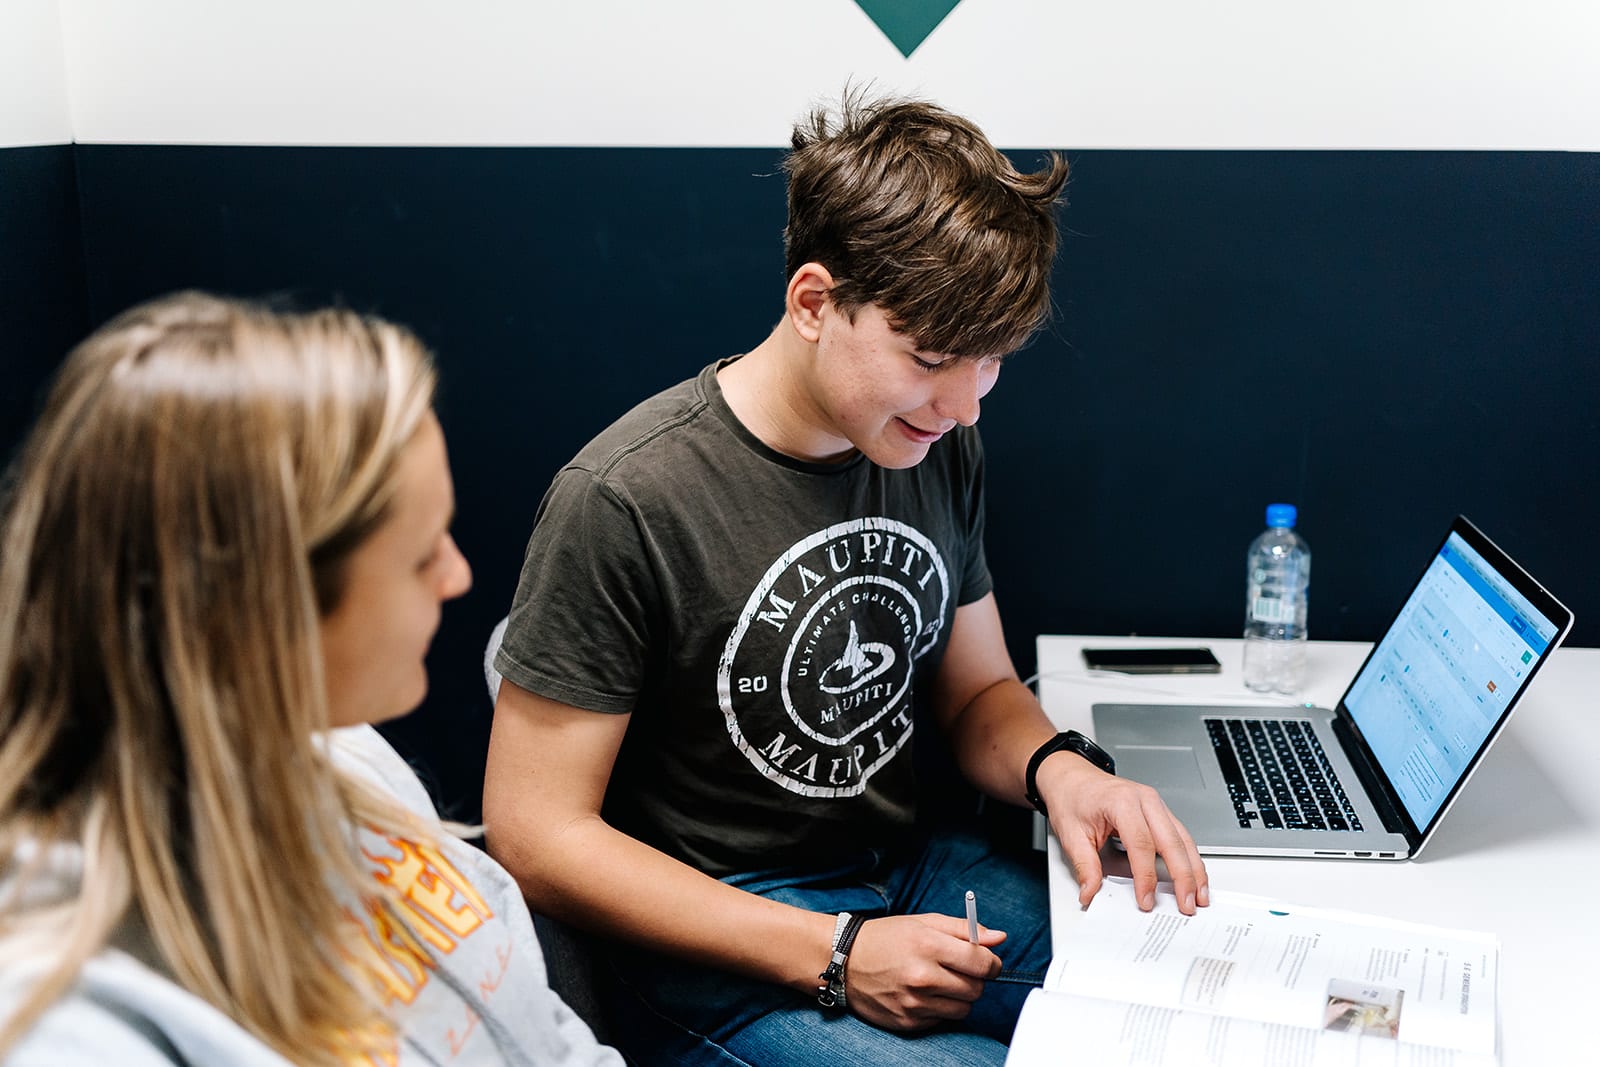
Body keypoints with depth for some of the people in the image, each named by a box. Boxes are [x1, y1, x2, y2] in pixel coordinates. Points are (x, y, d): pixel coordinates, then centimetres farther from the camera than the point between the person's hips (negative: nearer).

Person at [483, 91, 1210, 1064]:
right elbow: (537, 835, -16)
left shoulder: (938, 447, 1)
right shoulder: (623, 501, -20)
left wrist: (1056, 767, -12)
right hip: (720, 947, -6)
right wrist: (832, 956, -21)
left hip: (919, 871, 7)